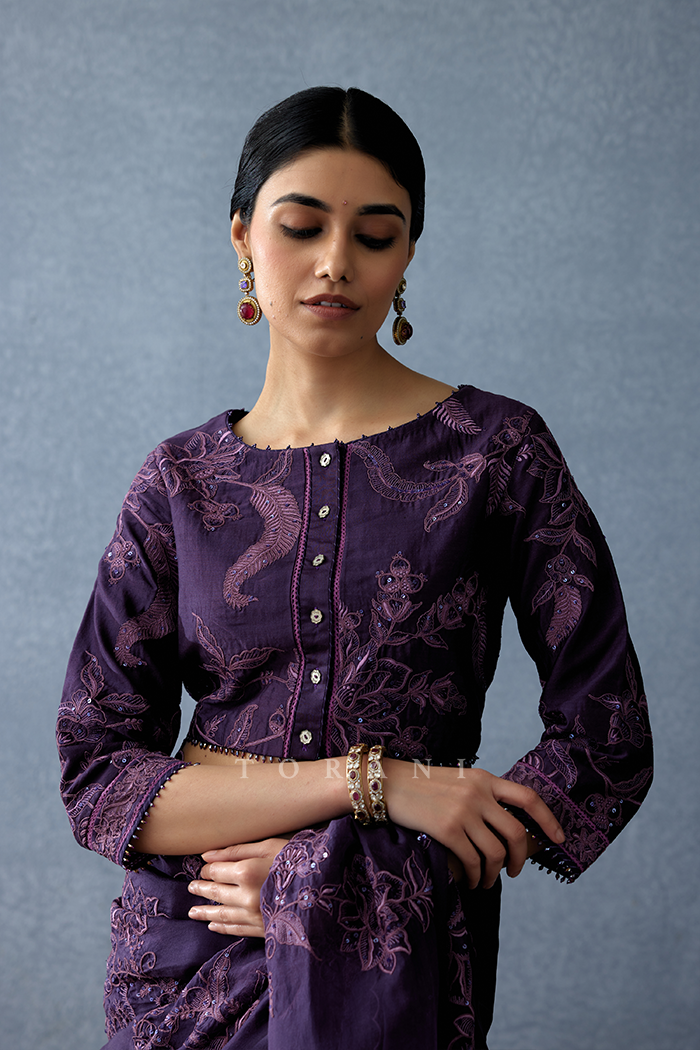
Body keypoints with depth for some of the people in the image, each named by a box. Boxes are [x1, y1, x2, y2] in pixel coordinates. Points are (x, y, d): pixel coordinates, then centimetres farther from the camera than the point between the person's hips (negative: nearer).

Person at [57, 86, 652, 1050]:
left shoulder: (496, 453, -5)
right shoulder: (181, 483, 0)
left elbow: (610, 747, -7)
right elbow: (96, 774, -6)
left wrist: (330, 870, -14)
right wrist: (374, 779, -19)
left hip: (394, 969, -2)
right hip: (184, 960, 2)